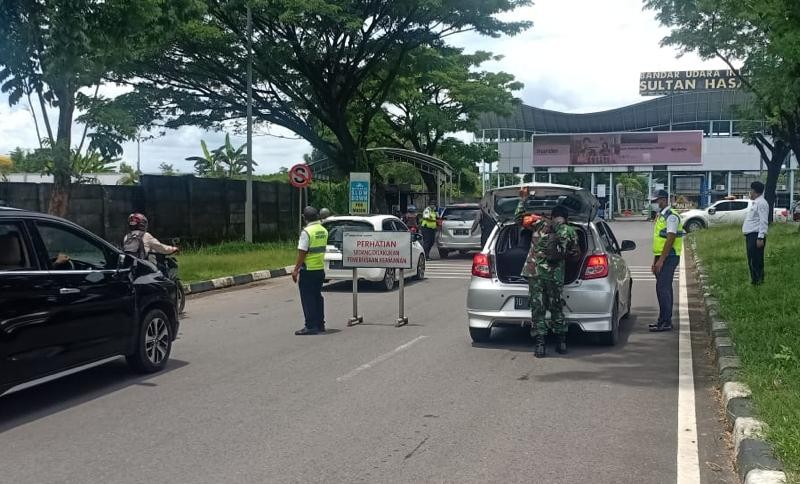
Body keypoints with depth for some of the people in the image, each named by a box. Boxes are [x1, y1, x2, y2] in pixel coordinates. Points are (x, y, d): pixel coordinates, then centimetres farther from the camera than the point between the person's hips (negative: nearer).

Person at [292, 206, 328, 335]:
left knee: (307, 298, -2)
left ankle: (311, 326, -2)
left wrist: (296, 270, -14)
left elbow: (302, 252, -18)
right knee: (317, 297, 15)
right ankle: (320, 324, 20)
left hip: (308, 270, -7)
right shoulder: (323, 231, 7)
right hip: (321, 269, 8)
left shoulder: (306, 232, -16)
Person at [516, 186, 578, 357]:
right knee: (556, 308, 15)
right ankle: (562, 343, 17)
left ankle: (539, 345, -1)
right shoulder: (571, 232, 8)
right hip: (556, 275, 1)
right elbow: (573, 254, 12)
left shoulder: (540, 223, 6)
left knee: (537, 308, 2)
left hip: (535, 272, -1)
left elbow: (520, 218, 14)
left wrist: (522, 199, 21)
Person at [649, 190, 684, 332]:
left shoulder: (671, 216, -13)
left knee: (662, 288, -12)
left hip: (669, 257, -10)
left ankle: (665, 322, -10)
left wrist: (661, 260, -22)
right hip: (661, 258, 10)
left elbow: (670, 240, -20)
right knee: (665, 289, 12)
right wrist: (655, 260, 19)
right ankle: (664, 320, 18)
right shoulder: (660, 216, 17)